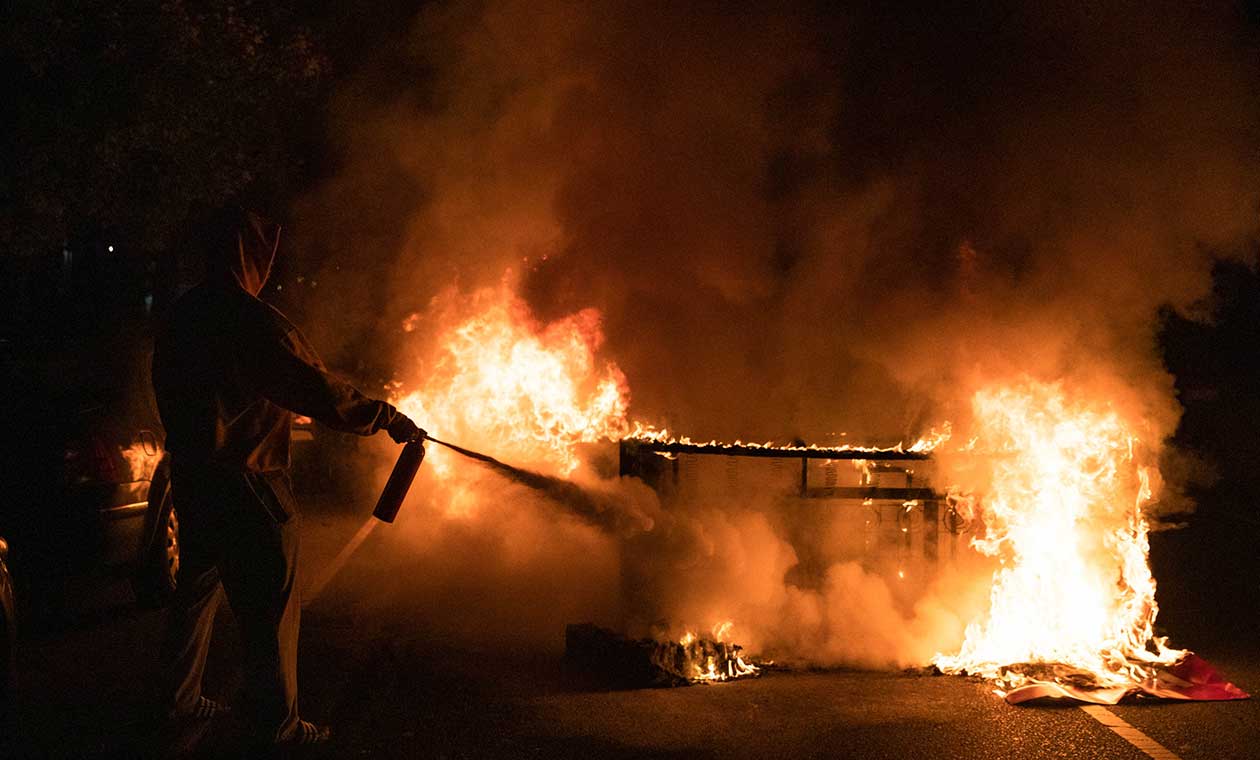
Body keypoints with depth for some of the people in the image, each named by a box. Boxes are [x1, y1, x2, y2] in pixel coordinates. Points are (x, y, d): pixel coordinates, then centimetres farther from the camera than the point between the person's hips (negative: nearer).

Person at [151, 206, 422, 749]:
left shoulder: (179, 317, 6)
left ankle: (178, 696, 38)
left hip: (191, 475, 9)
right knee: (268, 606, 3)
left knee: (198, 584, 23)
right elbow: (316, 389, -22)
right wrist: (388, 418, -13)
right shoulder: (251, 321, -21)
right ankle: (274, 725, 14)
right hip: (246, 489, -9)